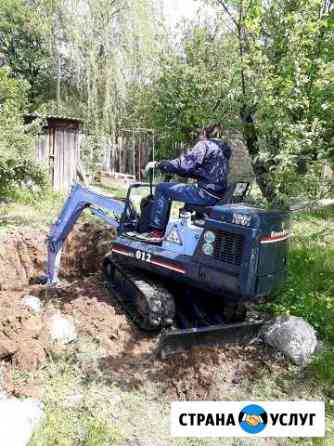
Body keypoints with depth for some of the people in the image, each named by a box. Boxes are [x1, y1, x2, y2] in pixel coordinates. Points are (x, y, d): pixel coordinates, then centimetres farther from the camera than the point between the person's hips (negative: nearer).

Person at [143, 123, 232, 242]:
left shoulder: (205, 145, -6)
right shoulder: (222, 149, 21)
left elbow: (185, 164, -18)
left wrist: (158, 164, -9)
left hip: (206, 193, -10)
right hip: (216, 194, 10)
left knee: (162, 189, -4)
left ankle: (157, 231, -2)